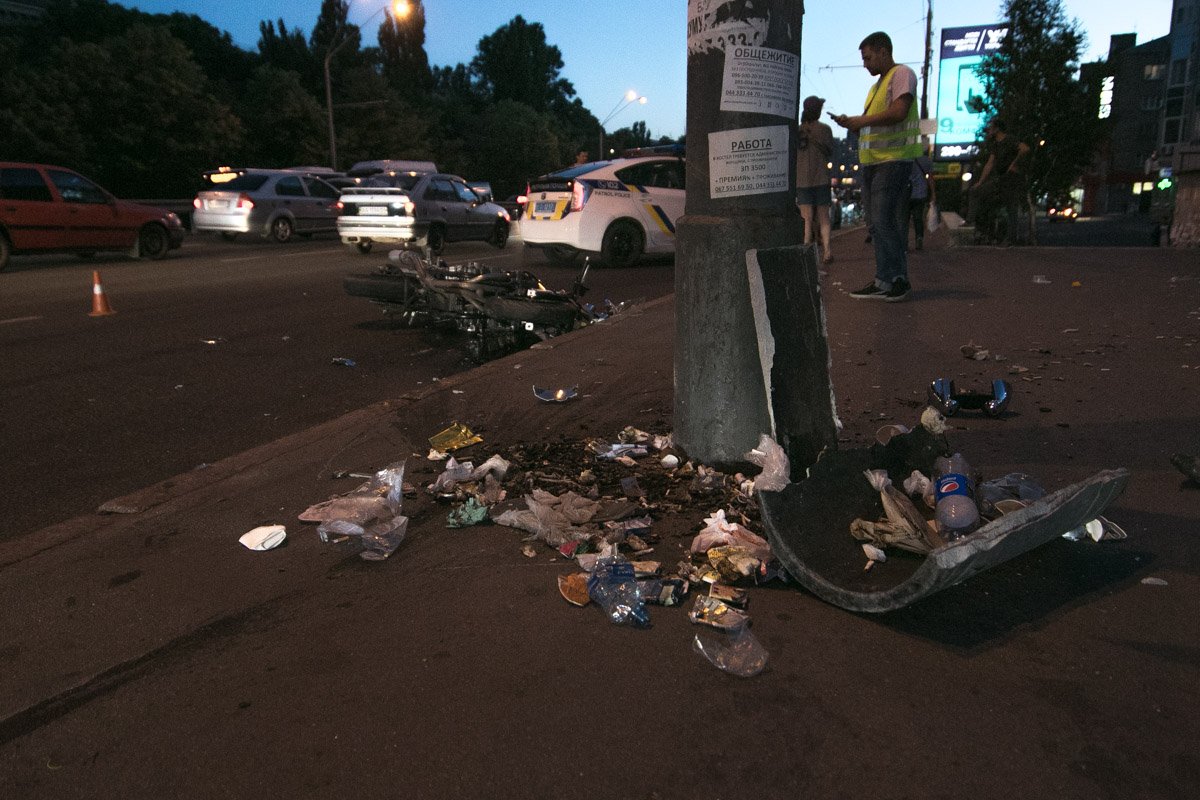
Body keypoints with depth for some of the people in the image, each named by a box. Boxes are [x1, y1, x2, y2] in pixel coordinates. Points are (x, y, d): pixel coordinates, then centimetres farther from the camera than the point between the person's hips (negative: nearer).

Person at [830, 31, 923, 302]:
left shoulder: (902, 74, -3)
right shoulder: (877, 85, 25)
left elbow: (898, 112, -17)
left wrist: (860, 120, -11)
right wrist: (852, 123, 9)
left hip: (893, 160, -9)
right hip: (872, 161, 9)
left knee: (884, 220, -14)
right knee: (876, 224, 7)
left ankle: (897, 279, -8)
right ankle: (884, 281, 10)